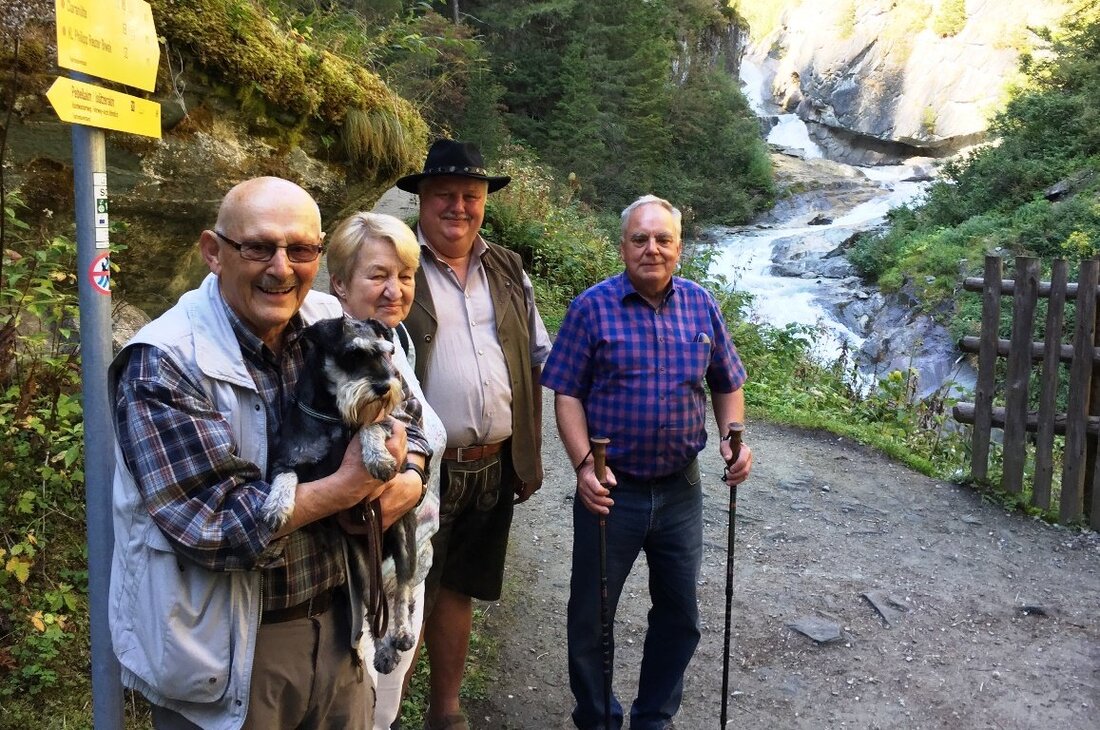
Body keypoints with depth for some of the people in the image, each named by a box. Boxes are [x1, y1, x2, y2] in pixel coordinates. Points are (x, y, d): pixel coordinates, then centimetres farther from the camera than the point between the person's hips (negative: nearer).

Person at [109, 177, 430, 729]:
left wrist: (398, 487, -18)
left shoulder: (337, 325, -2)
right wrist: (351, 484, -21)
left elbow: (407, 424, 4)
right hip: (226, 653, -5)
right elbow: (214, 522, -24)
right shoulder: (163, 363, -19)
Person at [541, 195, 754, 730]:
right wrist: (584, 463, -20)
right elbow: (566, 393, -9)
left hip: (680, 489, 4)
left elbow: (727, 384, 11)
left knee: (679, 614, 17)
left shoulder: (701, 305, 2)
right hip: (610, 488, -3)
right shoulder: (593, 307, -9)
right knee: (590, 615, 10)